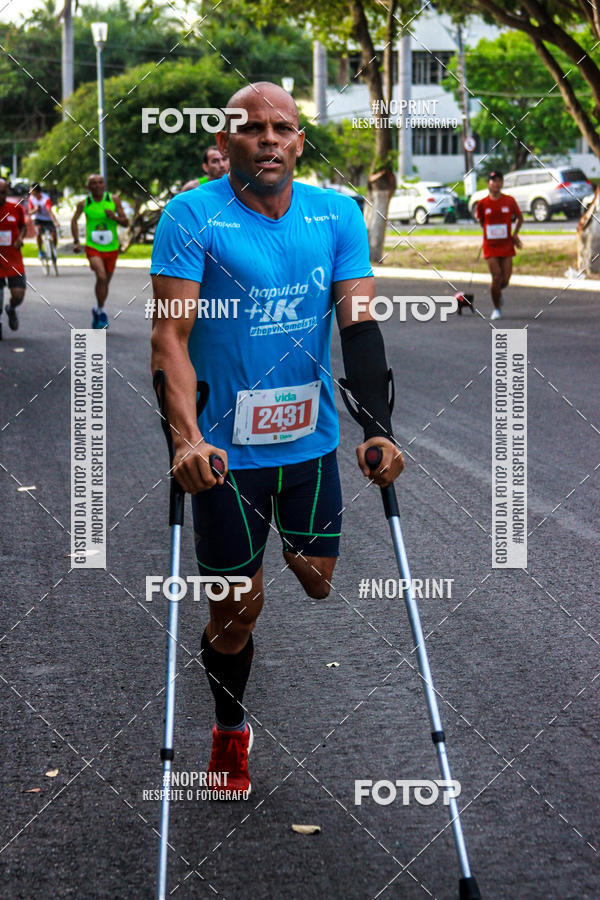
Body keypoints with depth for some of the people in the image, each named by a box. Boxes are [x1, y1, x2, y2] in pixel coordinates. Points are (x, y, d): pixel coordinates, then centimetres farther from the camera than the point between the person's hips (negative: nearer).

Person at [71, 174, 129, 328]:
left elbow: (126, 223, 3)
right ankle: (101, 311, -10)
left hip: (111, 248, 2)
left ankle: (97, 311, 34)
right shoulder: (83, 204, -2)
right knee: (101, 277, -24)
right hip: (93, 247, -2)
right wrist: (76, 241, 5)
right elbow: (74, 221, 14)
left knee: (105, 282, 12)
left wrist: (115, 217, -17)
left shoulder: (114, 201, 0)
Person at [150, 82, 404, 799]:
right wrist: (187, 436, -30)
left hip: (312, 442, 3)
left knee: (322, 586, 10)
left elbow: (360, 325, -4)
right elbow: (170, 335, -16)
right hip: (225, 449, -3)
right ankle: (230, 730, 28)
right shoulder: (192, 215, -10)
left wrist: (378, 429, -16)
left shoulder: (338, 215, 1)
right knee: (237, 604, 5)